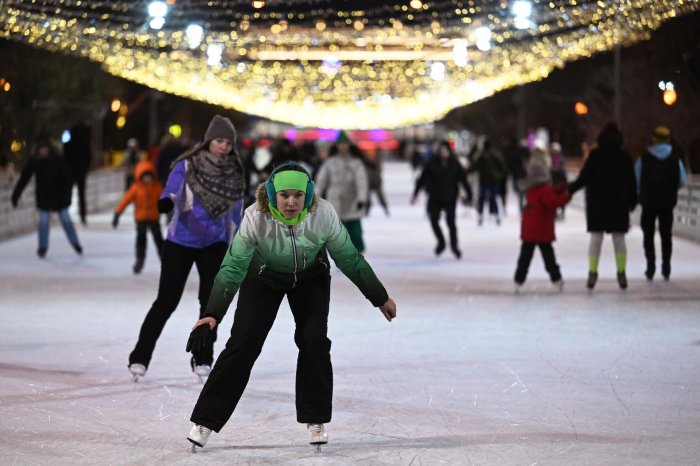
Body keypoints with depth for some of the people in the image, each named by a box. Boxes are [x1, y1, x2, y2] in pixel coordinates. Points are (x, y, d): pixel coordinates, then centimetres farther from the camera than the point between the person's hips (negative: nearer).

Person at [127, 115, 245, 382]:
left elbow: (235, 214, 10)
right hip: (181, 242, -3)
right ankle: (140, 357, 8)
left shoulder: (234, 173, 1)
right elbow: (173, 189, -24)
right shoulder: (187, 165, -10)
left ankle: (203, 359, 13)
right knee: (166, 302, -2)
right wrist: (166, 202, -47)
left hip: (215, 244, 3)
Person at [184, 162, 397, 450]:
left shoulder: (323, 215, -31)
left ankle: (315, 420, 6)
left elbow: (350, 260, -16)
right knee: (243, 344, -9)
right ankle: (205, 421, -2)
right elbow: (233, 267, -34)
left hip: (311, 278, 1)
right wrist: (213, 314, -46)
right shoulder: (256, 218, -35)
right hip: (263, 277, -1)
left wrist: (380, 298, -7)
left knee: (314, 342, -12)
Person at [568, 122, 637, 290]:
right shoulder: (624, 156, 1)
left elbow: (583, 178, -7)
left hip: (597, 202, -1)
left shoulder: (594, 155, -5)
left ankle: (592, 273, -1)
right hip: (619, 202, 1)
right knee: (619, 238, 6)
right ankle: (621, 274, 5)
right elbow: (631, 181, 4)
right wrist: (632, 200, 14)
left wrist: (570, 189, 6)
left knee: (596, 238, 3)